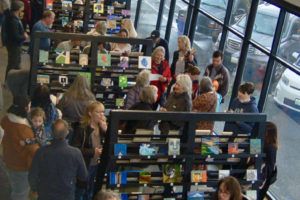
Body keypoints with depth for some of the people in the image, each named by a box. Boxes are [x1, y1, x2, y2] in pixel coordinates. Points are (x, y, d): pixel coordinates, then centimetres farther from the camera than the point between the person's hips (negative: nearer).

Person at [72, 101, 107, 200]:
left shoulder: (101, 127, 4)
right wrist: (93, 151, -20)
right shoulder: (82, 129, -16)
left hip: (97, 165, 6)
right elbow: (75, 149, -18)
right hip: (85, 166, -6)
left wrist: (105, 130, -12)